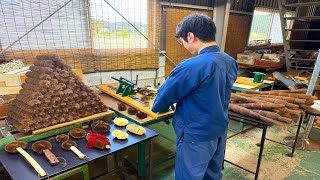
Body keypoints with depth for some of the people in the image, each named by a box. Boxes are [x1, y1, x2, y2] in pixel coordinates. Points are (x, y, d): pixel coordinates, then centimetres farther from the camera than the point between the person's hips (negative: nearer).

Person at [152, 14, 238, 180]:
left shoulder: (191, 67, -26)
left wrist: (158, 107, 6)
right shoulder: (230, 62, -1)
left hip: (196, 137, -7)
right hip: (220, 132, 8)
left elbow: (166, 94, -16)